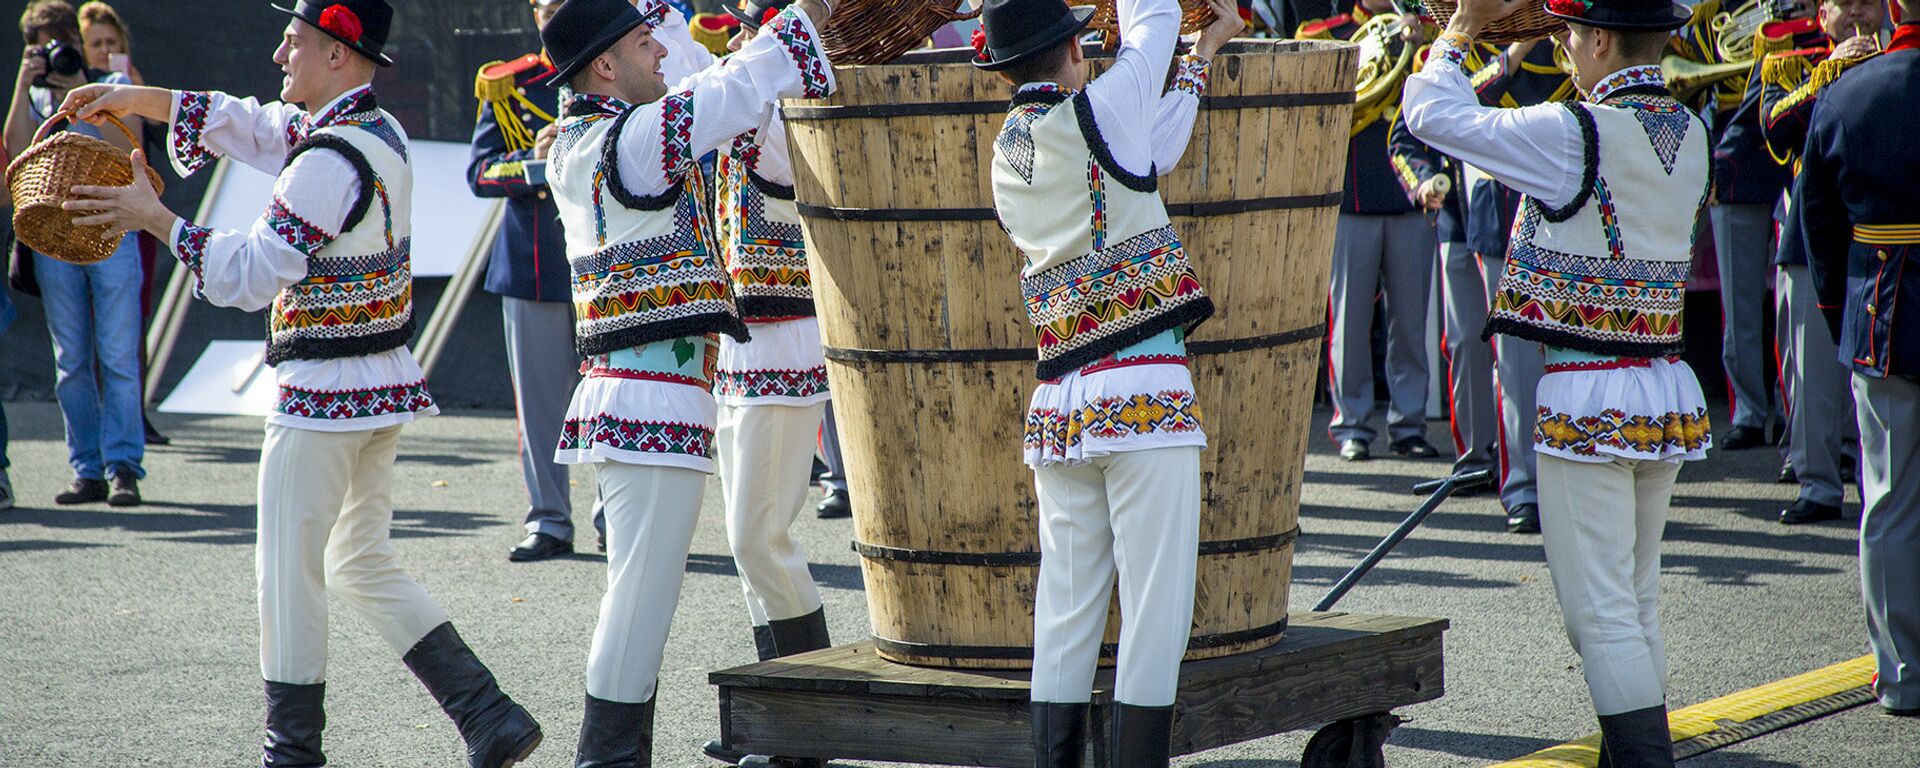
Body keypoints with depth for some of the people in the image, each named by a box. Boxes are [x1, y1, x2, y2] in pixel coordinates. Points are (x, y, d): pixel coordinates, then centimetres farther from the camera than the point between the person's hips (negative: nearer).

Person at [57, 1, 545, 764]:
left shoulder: (331, 162, -21)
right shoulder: (380, 129, 9)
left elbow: (251, 272, -19)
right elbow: (250, 126, 19)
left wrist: (154, 218, -14)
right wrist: (136, 99, 14)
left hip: (324, 391, -10)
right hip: (383, 384, 10)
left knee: (290, 573, 2)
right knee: (361, 568, 16)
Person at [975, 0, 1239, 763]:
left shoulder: (1006, 152, 12)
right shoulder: (1097, 111, -6)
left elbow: (1144, 157, 15)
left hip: (1058, 405, 7)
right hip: (1146, 397, -6)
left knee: (1065, 615, 9)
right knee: (1155, 614, -3)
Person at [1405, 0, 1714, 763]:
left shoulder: (1575, 133, -16)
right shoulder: (1690, 134, 5)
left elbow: (1430, 112, -10)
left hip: (1587, 398, -7)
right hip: (1669, 391, 8)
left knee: (1601, 613, -4)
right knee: (1638, 604, 17)